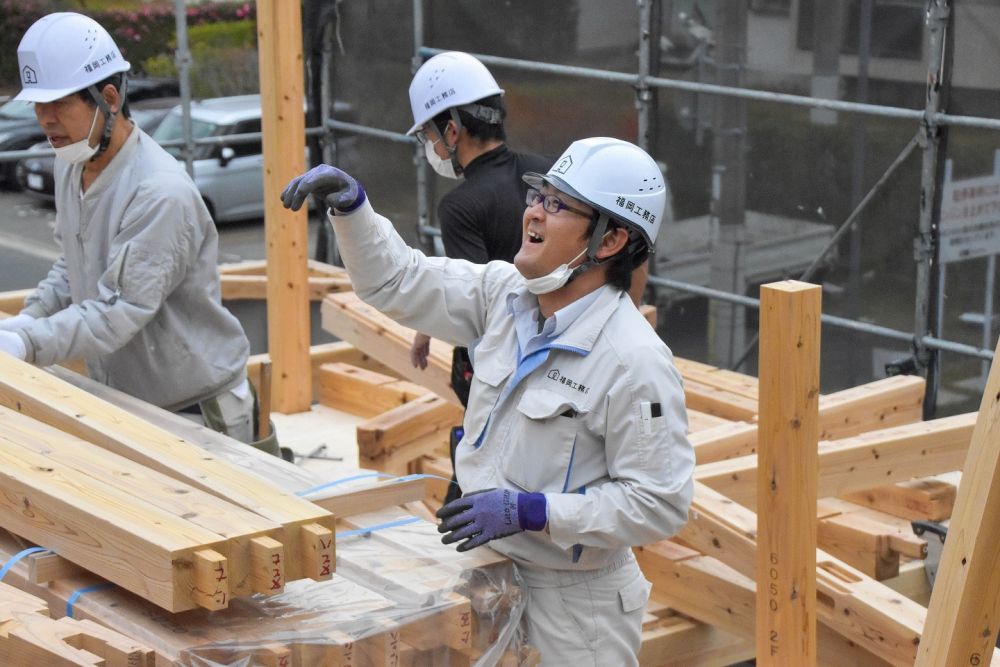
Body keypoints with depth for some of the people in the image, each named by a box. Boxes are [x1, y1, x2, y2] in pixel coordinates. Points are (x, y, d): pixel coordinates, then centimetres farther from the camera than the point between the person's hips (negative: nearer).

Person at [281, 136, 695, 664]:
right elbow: (398, 282, 8)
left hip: (573, 601, -7)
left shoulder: (634, 361, -23)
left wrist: (529, 512, -26)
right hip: (492, 577, 7)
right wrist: (350, 206, -9)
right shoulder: (504, 295, -1)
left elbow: (659, 504, -23)